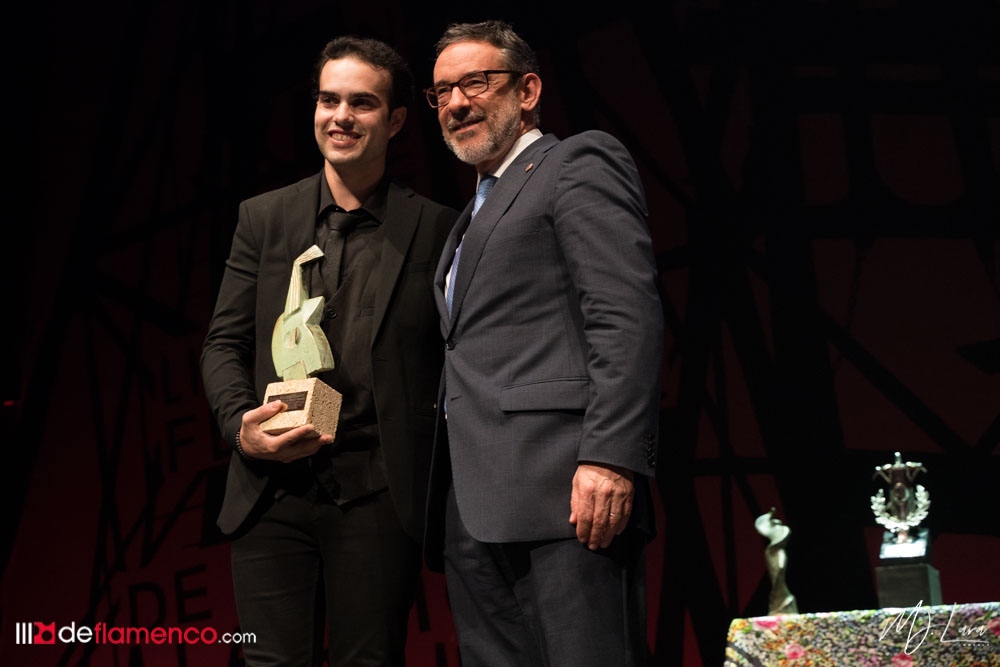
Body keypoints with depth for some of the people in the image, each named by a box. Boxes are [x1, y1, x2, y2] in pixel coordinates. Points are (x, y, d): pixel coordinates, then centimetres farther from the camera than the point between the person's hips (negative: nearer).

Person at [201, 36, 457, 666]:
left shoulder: (436, 228, 4)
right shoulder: (263, 218, 11)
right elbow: (224, 342, 12)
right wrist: (239, 423, -7)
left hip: (378, 496, -1)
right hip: (273, 489, 2)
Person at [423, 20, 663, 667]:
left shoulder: (580, 162, 3)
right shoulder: (477, 214, 30)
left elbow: (628, 315, -10)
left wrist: (610, 458, -21)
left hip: (564, 491, -8)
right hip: (474, 509, 9)